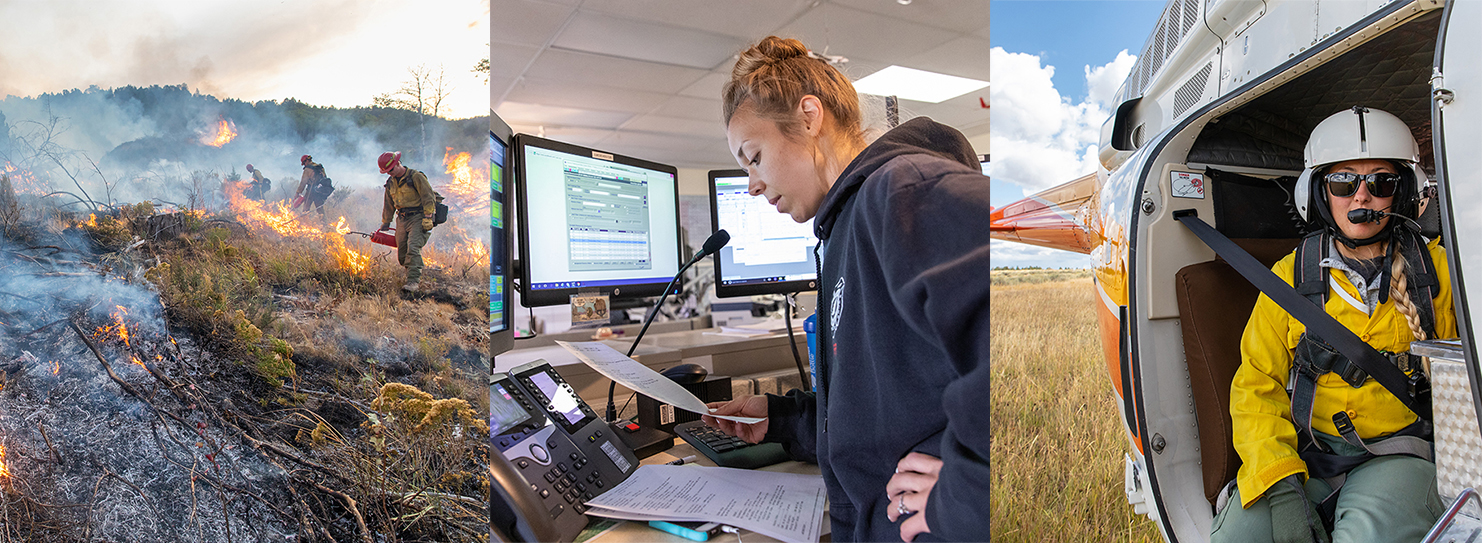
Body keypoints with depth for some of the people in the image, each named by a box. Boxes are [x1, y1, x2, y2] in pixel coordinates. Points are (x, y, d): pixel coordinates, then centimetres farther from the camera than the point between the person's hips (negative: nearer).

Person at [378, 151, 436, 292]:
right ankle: (417, 275, 24)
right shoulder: (390, 183, 13)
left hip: (418, 218, -7)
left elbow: (428, 197, -12)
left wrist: (428, 218, -17)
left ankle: (413, 282, -24)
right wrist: (385, 223, 25)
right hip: (402, 220, 7)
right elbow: (388, 205, 23)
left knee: (413, 248, -21)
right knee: (402, 254, 4)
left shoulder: (416, 177, -9)